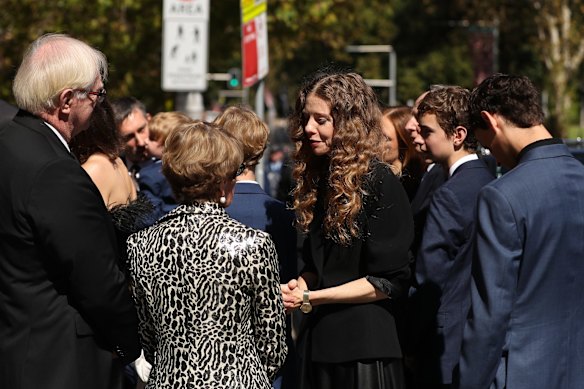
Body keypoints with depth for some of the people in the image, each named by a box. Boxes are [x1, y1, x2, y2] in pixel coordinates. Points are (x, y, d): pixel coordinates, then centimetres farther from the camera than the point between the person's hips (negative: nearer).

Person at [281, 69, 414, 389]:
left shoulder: (378, 182, -11)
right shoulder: (318, 178, 12)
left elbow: (390, 281, -12)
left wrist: (311, 297, -13)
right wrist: (301, 284, -2)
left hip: (364, 345, -7)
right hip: (319, 341, 7)